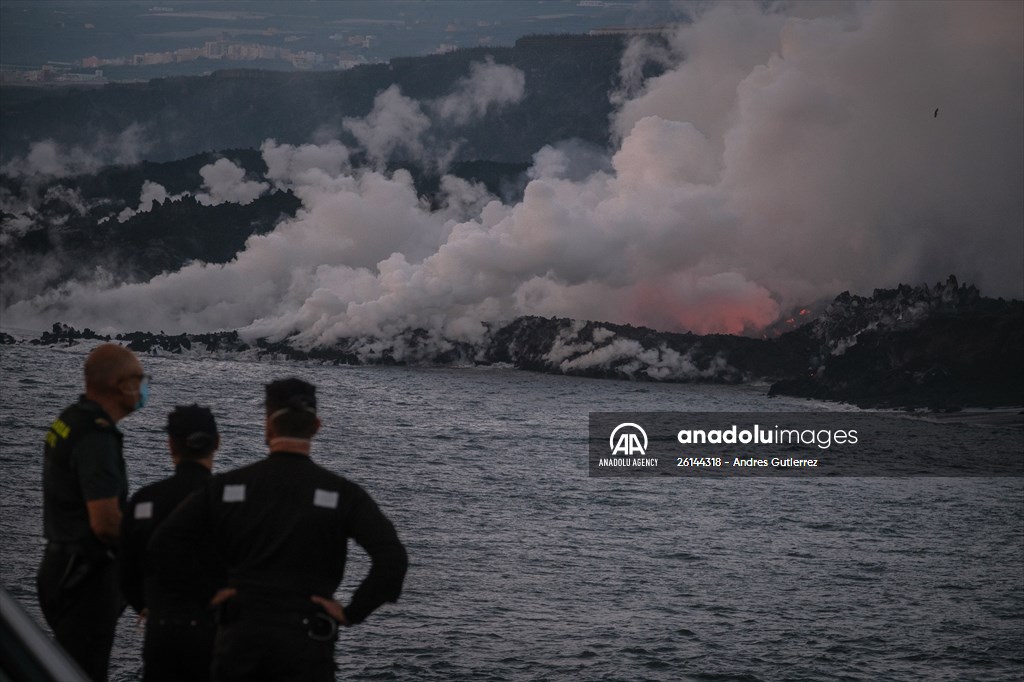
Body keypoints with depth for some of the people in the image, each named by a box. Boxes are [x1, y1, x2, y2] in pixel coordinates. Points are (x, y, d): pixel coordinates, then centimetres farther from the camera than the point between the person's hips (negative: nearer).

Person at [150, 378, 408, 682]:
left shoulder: (226, 486, 2)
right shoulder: (341, 493, -4)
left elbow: (163, 544, -1)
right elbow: (392, 558, -15)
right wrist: (353, 612, -6)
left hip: (240, 637, 2)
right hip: (306, 642, -2)